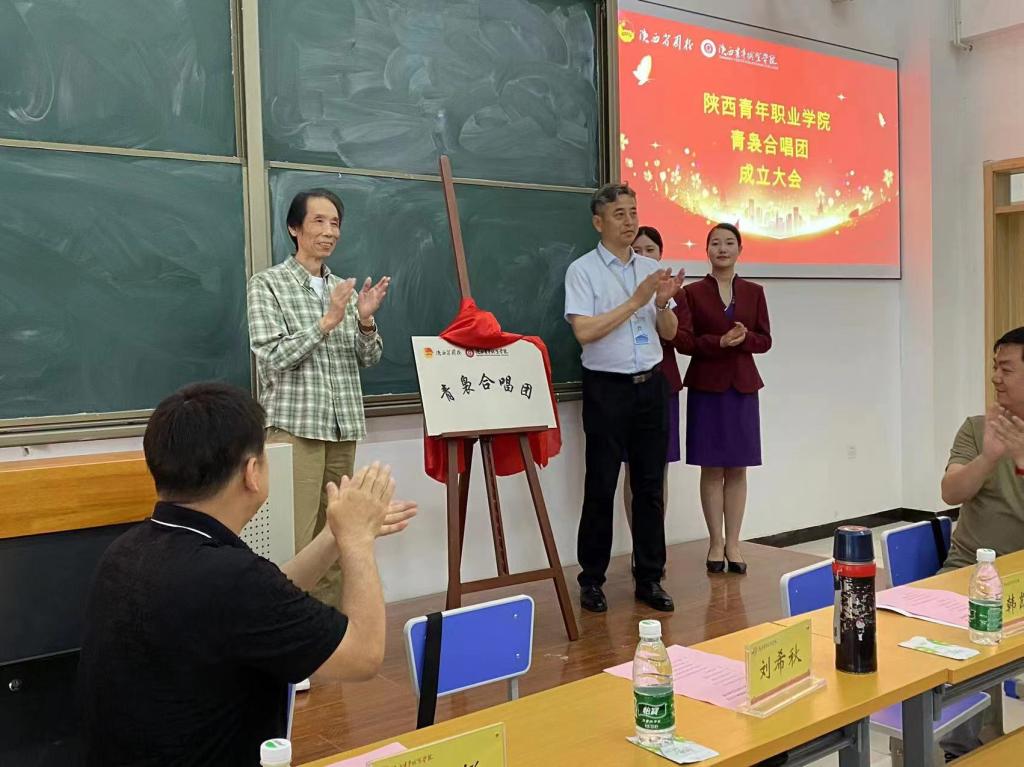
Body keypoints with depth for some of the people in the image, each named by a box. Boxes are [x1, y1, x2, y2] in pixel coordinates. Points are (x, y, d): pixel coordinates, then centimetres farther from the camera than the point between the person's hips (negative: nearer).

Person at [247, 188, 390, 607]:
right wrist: (327, 322, -17)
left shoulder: (344, 288, 14)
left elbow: (369, 359, 12)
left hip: (342, 426, 5)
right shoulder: (267, 284, -1)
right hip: (294, 425, -5)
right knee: (295, 541, -10)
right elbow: (272, 357, -11)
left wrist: (365, 321, -8)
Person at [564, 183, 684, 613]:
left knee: (650, 487, 8)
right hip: (607, 388, -5)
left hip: (650, 385, 5)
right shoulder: (583, 270, -5)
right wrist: (636, 300, -18)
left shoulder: (652, 268, 10)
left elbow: (669, 333, 12)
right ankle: (591, 581, 13)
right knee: (601, 489, 1)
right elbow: (584, 331, -17)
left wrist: (663, 303, -9)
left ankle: (649, 579, 18)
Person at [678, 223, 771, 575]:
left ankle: (733, 543, 13)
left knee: (737, 468, 5)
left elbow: (765, 340, 6)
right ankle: (716, 542, 11)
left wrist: (744, 338, -14)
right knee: (712, 468, 2)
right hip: (706, 386, -2)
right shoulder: (692, 292, 1)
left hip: (742, 386, 2)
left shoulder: (753, 292, 8)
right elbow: (683, 340, -7)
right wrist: (719, 341, -20)